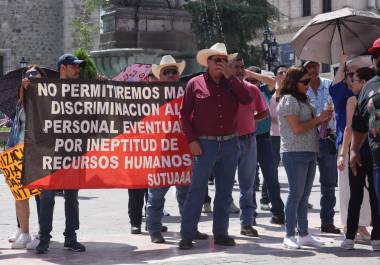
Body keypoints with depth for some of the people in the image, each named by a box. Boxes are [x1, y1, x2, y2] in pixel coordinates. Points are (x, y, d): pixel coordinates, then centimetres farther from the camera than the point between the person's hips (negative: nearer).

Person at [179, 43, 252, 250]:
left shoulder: (231, 84, 10)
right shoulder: (195, 84, 1)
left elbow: (247, 100, -7)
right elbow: (184, 114, 0)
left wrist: (230, 76, -9)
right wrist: (191, 141, -8)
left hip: (230, 144, 4)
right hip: (205, 144, -4)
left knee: (225, 192, 9)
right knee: (197, 190, -4)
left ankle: (221, 233, 18)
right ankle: (187, 236, 0)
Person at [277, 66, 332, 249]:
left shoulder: (303, 100, 18)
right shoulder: (288, 100, -10)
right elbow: (297, 128, -17)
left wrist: (321, 120, 5)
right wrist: (318, 119, -8)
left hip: (309, 153, 9)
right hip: (295, 153, -9)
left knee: (304, 195, 10)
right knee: (296, 194, -7)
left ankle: (304, 234, 16)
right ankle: (289, 236, 0)